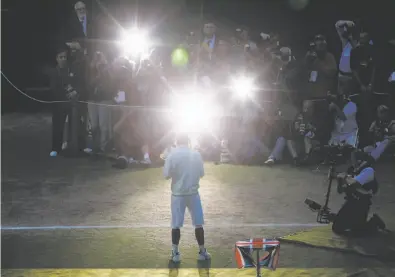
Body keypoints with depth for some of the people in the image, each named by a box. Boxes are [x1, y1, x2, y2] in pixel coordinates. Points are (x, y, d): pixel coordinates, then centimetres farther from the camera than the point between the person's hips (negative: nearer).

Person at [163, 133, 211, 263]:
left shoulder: (172, 155, -8)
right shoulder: (196, 154, -2)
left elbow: (166, 175, -5)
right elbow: (201, 173, 6)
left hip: (177, 194, -1)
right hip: (193, 193, 1)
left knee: (176, 225, 6)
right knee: (198, 223, 9)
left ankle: (175, 253, 7)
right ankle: (202, 251, 13)